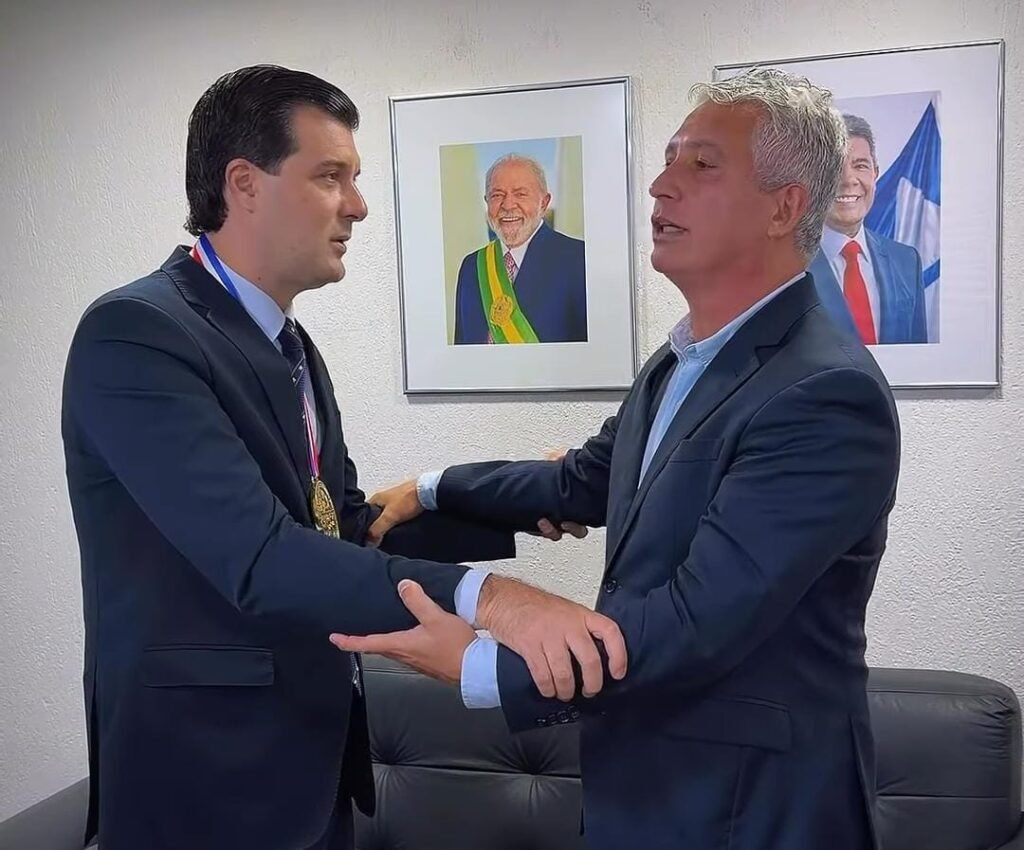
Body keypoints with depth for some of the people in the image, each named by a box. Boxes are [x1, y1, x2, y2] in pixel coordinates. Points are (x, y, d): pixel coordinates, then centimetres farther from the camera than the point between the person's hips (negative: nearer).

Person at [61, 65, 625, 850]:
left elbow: (346, 528, 9)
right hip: (208, 774, -8)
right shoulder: (137, 333, -19)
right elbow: (260, 560, -30)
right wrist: (484, 597, -39)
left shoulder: (292, 347, 9)